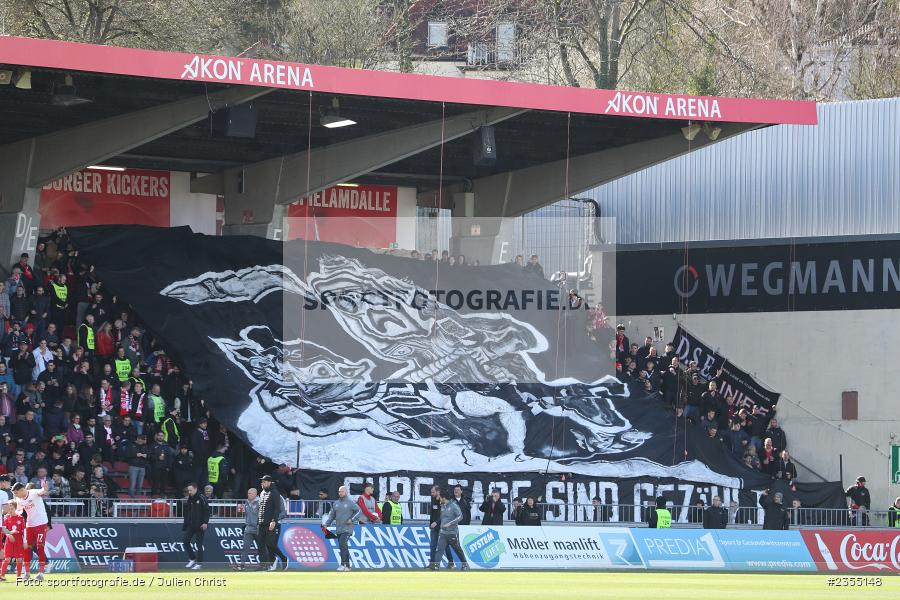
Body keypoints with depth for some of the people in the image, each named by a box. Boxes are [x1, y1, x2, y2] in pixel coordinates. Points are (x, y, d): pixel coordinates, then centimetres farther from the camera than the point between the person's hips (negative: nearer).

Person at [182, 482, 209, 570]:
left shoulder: (201, 498, -9)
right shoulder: (189, 500, 9)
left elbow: (206, 511, -12)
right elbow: (186, 513, 14)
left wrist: (205, 522, -18)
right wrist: (185, 525, 11)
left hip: (200, 526, -6)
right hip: (190, 525, 6)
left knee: (199, 544, -2)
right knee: (186, 541, 0)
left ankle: (199, 563, 5)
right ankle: (192, 559, 15)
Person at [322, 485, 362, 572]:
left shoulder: (350, 503, -3)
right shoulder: (336, 503, 15)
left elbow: (359, 511, -2)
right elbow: (332, 515, 17)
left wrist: (352, 519, -13)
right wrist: (326, 524, 4)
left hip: (347, 529, -6)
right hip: (338, 529, 6)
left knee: (343, 545, -20)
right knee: (343, 547, 8)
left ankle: (343, 564, -22)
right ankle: (347, 565, 14)